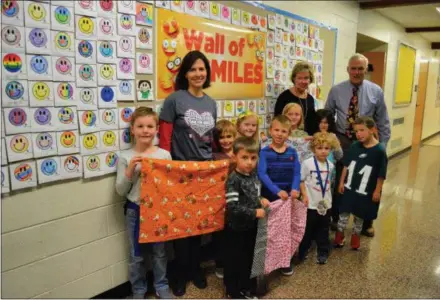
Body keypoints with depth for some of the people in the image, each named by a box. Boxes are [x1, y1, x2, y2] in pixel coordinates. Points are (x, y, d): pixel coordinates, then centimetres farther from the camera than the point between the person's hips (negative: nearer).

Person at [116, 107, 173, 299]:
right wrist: (129, 171, -19)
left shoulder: (165, 155, -4)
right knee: (137, 255, 14)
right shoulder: (125, 157, -7)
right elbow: (120, 191, -6)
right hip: (135, 211, -1)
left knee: (159, 252, 16)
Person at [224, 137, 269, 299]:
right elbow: (233, 207, -30)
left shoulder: (254, 175, 2)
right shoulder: (233, 180, -24)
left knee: (248, 258, 21)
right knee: (234, 261, 9)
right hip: (236, 228, -8)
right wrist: (255, 212, -24)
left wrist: (261, 201, -1)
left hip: (251, 226, 8)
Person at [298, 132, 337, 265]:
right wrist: (305, 196, -17)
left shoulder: (330, 165, 1)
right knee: (307, 229, 10)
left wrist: (328, 196, 12)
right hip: (311, 204, -4)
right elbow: (301, 181, -10)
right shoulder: (307, 163, -15)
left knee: (323, 230, 15)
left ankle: (323, 252, 30)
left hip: (325, 204, 4)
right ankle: (303, 251, 28)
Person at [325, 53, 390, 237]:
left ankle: (366, 223, 30)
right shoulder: (336, 91, -3)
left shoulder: (376, 91, -4)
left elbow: (383, 121, 0)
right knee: (338, 181, 11)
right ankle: (335, 218, 31)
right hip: (341, 141, 0)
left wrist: (382, 145, -4)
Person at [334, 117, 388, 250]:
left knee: (360, 215, 16)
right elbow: (346, 165, 3)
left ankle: (355, 235, 36)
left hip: (366, 191, -2)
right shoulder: (354, 146, -6)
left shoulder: (379, 150, -17)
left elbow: (381, 174, -12)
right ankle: (339, 233, 29)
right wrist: (342, 182, 4)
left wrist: (377, 191, -9)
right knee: (344, 211, 12)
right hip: (349, 187, 3)